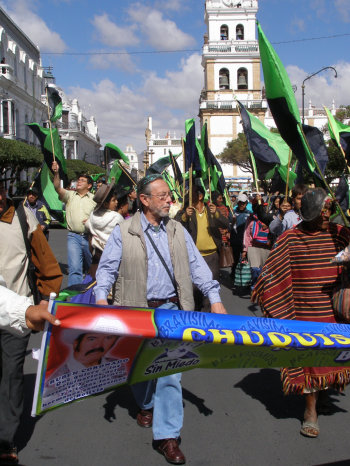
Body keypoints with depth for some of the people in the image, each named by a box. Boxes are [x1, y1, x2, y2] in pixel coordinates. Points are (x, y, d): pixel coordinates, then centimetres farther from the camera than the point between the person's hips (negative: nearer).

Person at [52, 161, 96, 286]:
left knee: (90, 267, 13)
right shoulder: (70, 195, 8)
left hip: (89, 237, 2)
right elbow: (58, 188, -10)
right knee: (74, 267, -14)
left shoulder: (94, 199, 8)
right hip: (73, 237, -1)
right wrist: (56, 173, -25)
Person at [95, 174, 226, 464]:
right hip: (135, 310, -1)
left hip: (170, 310, 1)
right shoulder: (124, 232, -2)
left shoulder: (178, 231, 7)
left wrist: (215, 298, -2)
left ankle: (167, 436, 3)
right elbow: (107, 267, -2)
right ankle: (146, 405, 45)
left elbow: (196, 265, 6)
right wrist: (101, 297, -17)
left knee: (170, 372, -4)